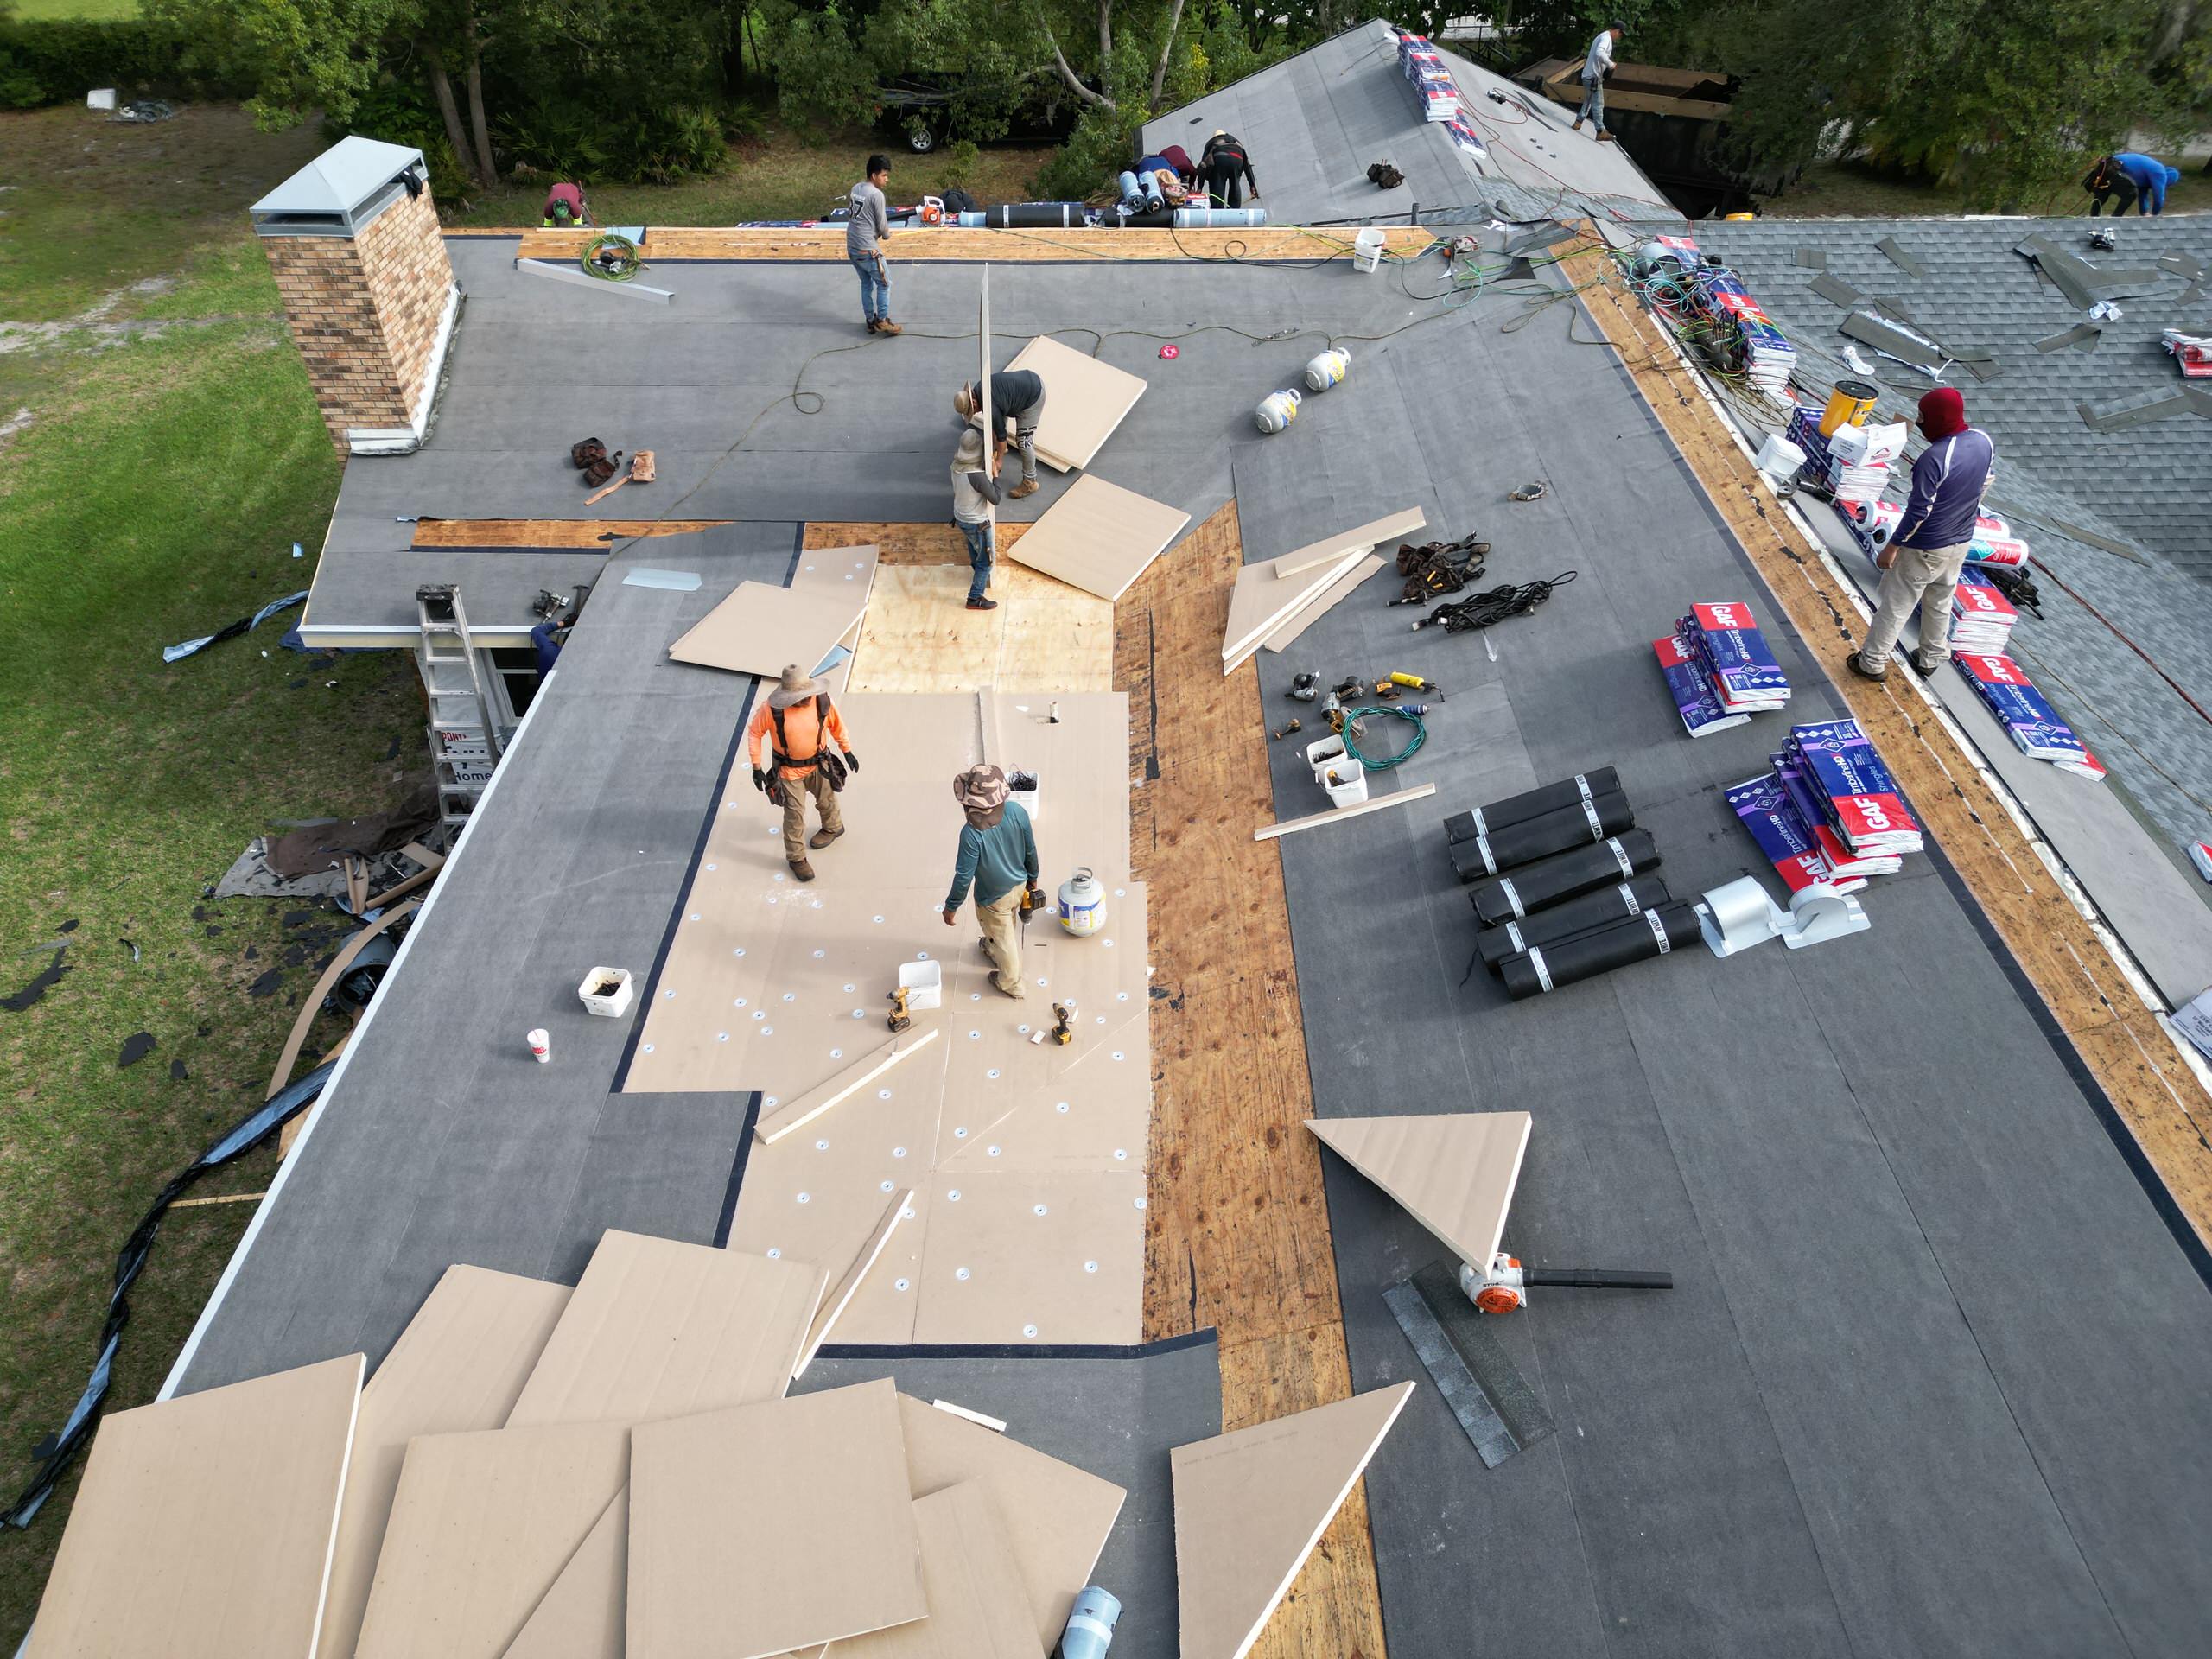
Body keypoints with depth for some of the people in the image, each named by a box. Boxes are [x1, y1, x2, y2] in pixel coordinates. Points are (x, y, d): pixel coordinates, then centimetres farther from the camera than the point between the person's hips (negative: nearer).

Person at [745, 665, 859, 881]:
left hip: (818, 764, 2)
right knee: (794, 813, 5)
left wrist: (847, 752, 4)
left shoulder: (822, 702, -21)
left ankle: (833, 827, 56)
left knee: (826, 800, 25)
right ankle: (796, 857, 24)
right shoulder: (772, 708, -27)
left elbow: (837, 725, -3)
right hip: (789, 768, -2)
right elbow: (754, 732, -13)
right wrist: (756, 767, -12)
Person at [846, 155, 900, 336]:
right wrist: (886, 233, 11)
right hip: (867, 249, -8)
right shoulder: (876, 194, -16)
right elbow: (882, 226, -11)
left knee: (866, 283, 19)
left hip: (852, 246, 8)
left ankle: (870, 321, 24)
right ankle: (882, 321, 10)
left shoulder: (856, 188, 9)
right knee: (884, 283, 7)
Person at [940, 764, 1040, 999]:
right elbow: (1031, 850, -8)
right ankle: (992, 948, 66)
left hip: (994, 898, -5)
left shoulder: (972, 833, -39)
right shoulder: (1017, 811, -24)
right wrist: (1032, 877, 12)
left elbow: (964, 876, -27)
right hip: (1018, 885, 5)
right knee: (1010, 926, 34)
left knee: (1004, 938, 23)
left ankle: (1011, 984, 47)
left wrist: (951, 907, -10)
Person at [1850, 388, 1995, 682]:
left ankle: (1872, 663, 19)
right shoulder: (1984, 441, -6)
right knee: (1940, 602, 24)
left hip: (1925, 548, -8)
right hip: (1961, 542, 8)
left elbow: (1919, 511, -26)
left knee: (1895, 604, 8)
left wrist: (1893, 547, -17)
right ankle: (1931, 659, 39)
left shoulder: (1935, 458, -30)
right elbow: (1984, 485, 10)